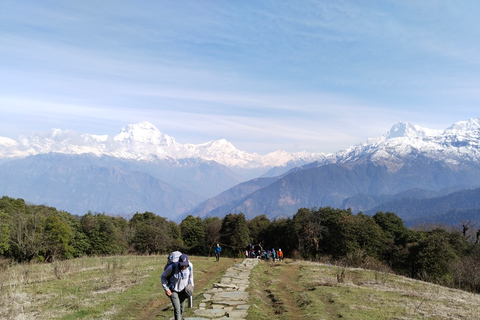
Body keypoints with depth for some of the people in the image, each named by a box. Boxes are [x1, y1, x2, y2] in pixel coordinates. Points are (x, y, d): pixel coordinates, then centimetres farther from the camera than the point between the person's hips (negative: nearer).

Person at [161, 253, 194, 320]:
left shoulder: (190, 265, -20)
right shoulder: (172, 267, -29)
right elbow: (163, 276, -11)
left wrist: (191, 286, 1)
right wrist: (166, 289, -15)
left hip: (183, 291, 4)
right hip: (173, 291, -4)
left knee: (181, 309, 17)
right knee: (177, 309, -14)